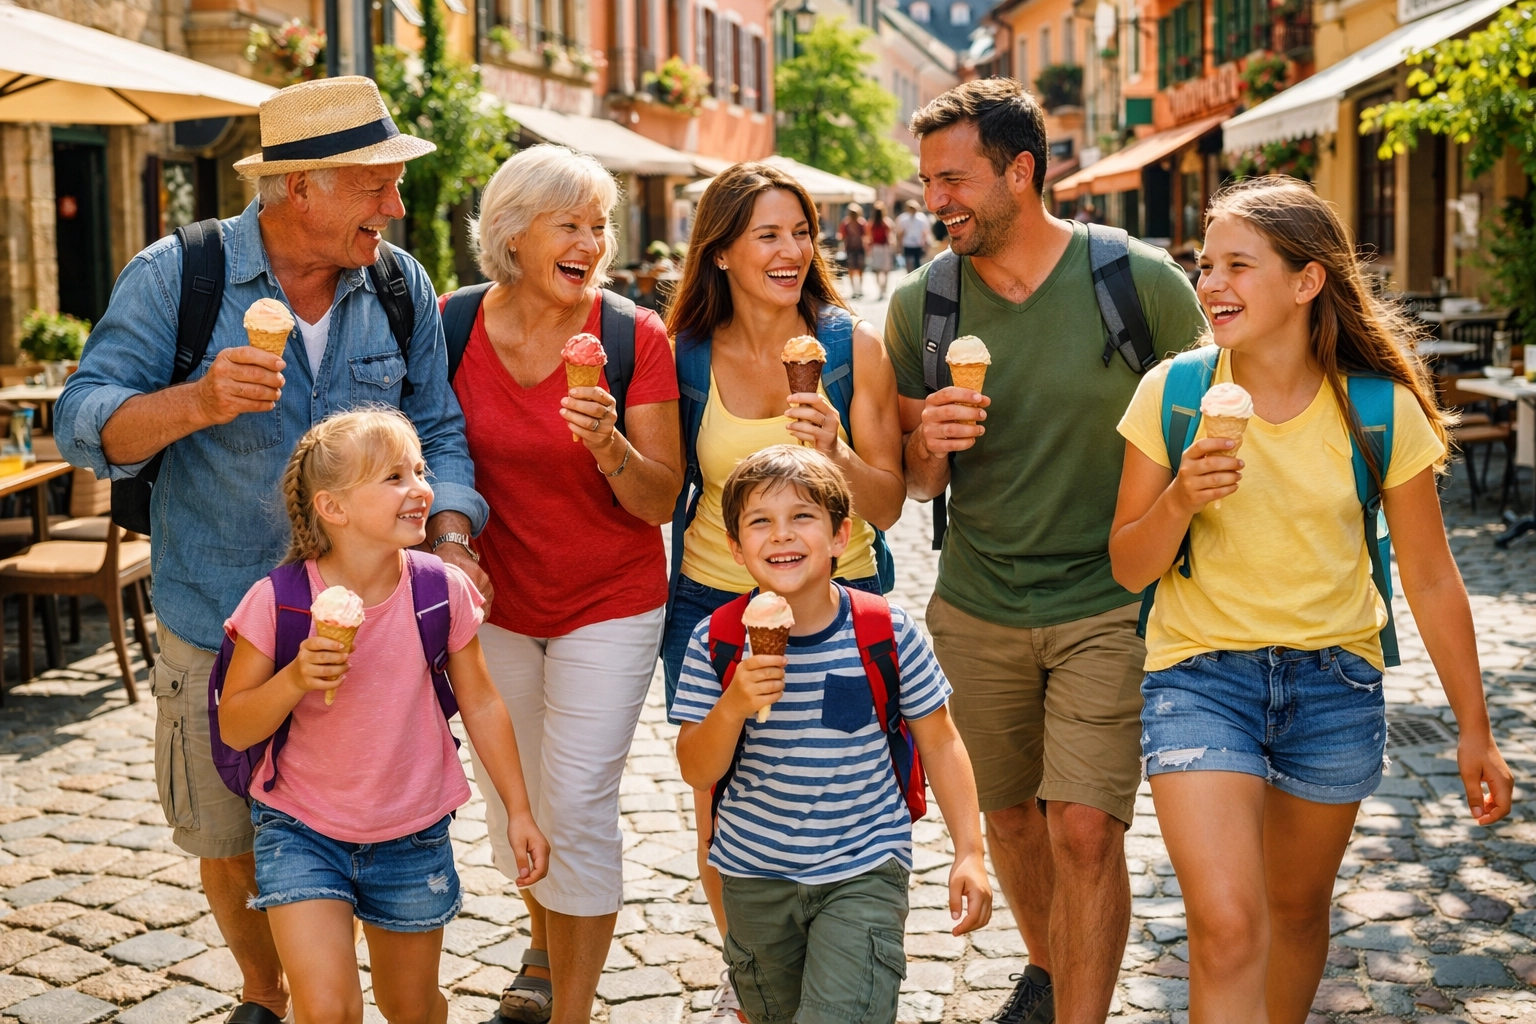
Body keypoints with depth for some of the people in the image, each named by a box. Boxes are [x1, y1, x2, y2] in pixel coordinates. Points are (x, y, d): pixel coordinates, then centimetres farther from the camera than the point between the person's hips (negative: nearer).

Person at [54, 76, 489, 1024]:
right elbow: (84, 423, -14)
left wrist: (450, 539, -13)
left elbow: (440, 431, 5)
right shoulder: (176, 276, -9)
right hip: (219, 626, -1)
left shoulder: (401, 286, 0)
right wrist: (197, 402, -33)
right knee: (229, 843, 14)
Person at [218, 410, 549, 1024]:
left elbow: (481, 704, 1)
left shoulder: (443, 591, -11)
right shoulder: (277, 603, -17)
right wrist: (294, 679, -28)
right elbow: (234, 729, -9)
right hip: (301, 832, -2)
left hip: (412, 834, 2)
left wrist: (519, 811, 4)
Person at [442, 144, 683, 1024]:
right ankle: (547, 940, 45)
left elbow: (660, 502, -13)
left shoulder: (635, 338, -14)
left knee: (578, 806, -5)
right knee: (509, 798, 16)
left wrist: (609, 445, -30)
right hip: (494, 604, 3)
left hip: (609, 605, -3)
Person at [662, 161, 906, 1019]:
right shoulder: (686, 356, -1)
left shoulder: (853, 346, -5)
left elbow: (886, 505, -6)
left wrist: (835, 451, -25)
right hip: (713, 602, 2)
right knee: (720, 818, 10)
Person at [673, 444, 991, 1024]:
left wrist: (969, 852, -5)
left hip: (863, 873, -2)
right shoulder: (716, 642, -9)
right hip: (754, 877, 3)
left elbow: (939, 742, -1)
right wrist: (733, 707, -26)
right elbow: (697, 772, -7)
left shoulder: (887, 633, -11)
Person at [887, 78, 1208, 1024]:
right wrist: (930, 446, -17)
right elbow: (917, 484, 7)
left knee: (1085, 830, -12)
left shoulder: (1142, 281, -11)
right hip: (977, 608, 4)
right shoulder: (920, 302, -2)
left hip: (1109, 604, -3)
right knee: (1009, 815, 17)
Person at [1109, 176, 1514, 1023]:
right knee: (1226, 927, -15)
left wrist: (1474, 730, 7)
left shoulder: (1382, 410, -8)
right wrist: (1180, 500, -22)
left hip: (1333, 677, 1)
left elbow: (1430, 579, 2)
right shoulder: (1171, 392, -8)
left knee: (1297, 910, 17)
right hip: (1199, 669, -1)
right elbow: (1129, 567, -1)